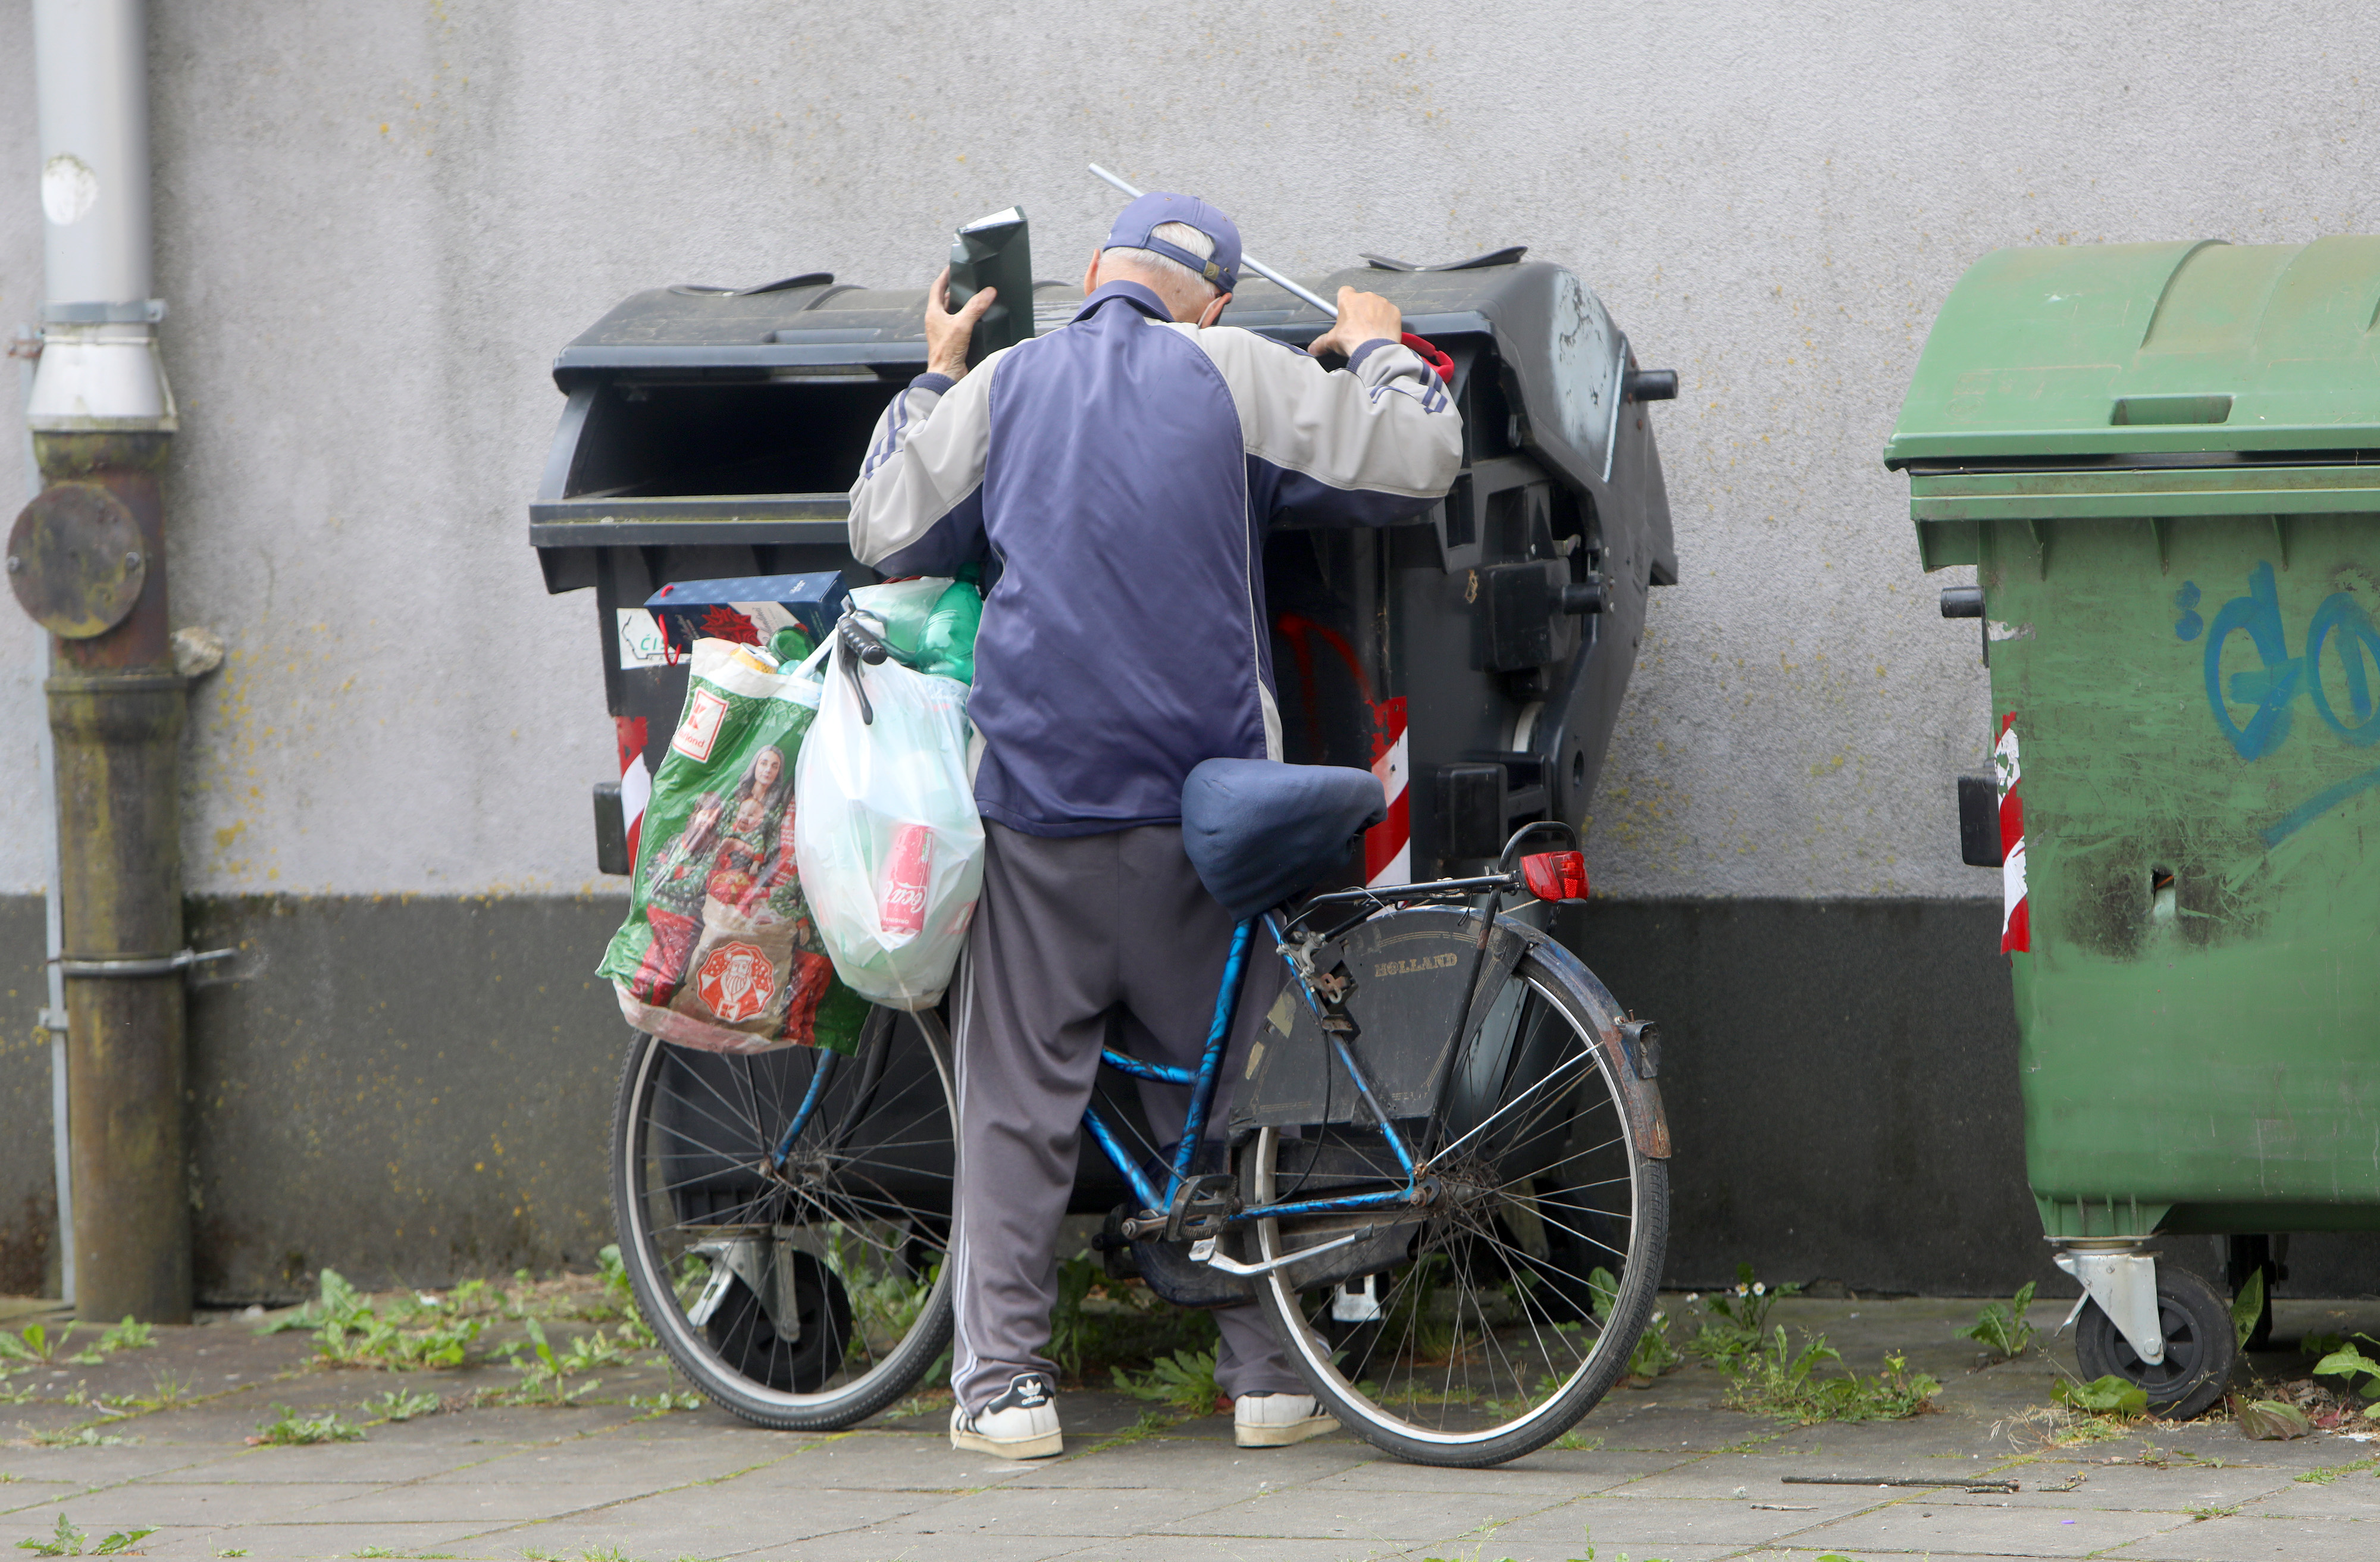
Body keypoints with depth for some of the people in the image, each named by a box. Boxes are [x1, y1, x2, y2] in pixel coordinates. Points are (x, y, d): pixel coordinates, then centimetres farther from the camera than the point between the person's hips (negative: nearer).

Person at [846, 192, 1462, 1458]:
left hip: (1037, 793, 1)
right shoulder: (1236, 375, 1)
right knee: (1228, 1090, 9)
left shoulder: (1001, 385, 6)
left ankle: (1003, 1386, 1)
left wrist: (930, 380, 26)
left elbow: (885, 532, 14)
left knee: (1018, 1096, 4)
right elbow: (1415, 462, 0)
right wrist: (1379, 351, 19)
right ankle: (1268, 1378, 11)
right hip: (1200, 796, 0)